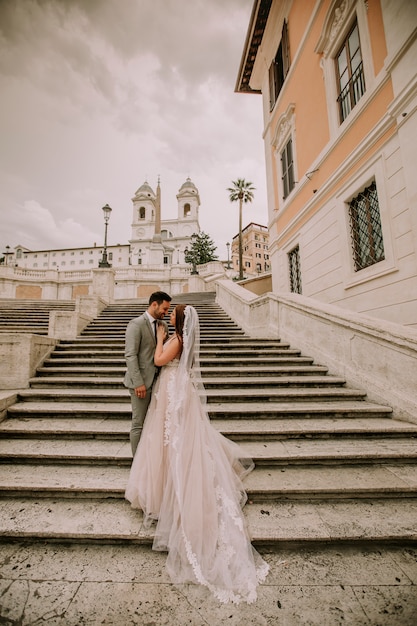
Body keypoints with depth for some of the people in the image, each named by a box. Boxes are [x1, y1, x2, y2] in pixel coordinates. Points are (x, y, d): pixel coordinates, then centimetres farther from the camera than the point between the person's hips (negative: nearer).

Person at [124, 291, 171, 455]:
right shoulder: (136, 324, -11)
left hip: (157, 381, 7)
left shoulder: (163, 325, 11)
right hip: (141, 383, -6)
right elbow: (130, 355, -16)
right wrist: (139, 383, -19)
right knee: (139, 425, 6)